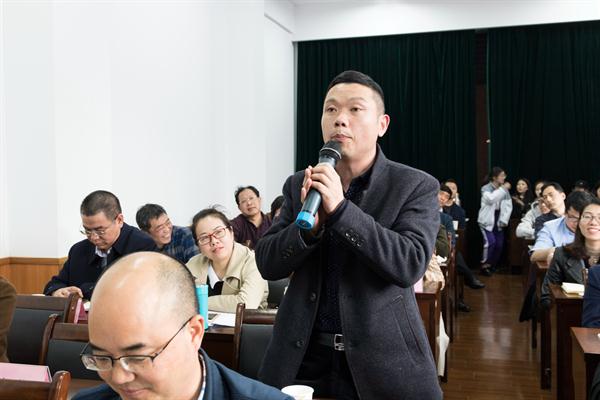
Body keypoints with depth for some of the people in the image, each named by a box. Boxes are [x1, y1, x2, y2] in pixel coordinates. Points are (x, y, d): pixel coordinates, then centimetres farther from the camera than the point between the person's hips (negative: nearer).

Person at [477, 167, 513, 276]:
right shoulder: (486, 188, -8)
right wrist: (503, 189, -23)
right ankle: (485, 266, -3)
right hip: (487, 221, -5)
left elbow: (509, 206, 2)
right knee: (490, 242, -19)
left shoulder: (505, 190, 5)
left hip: (498, 221, 5)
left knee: (499, 245, 0)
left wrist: (504, 220, -9)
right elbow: (490, 199, -29)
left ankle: (493, 266, 20)